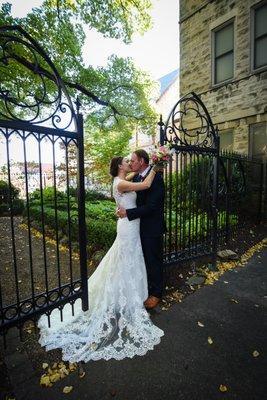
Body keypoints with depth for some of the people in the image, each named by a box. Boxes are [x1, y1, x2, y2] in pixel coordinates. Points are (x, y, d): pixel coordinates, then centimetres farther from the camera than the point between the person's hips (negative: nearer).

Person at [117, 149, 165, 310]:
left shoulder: (156, 178, -20)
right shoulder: (137, 177, 5)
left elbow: (151, 206, -25)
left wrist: (127, 213, -20)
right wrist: (122, 208, -3)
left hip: (152, 228, -7)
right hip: (140, 226, 7)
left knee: (154, 260, 10)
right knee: (144, 258, 20)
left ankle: (156, 293, 32)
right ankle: (145, 286, 42)